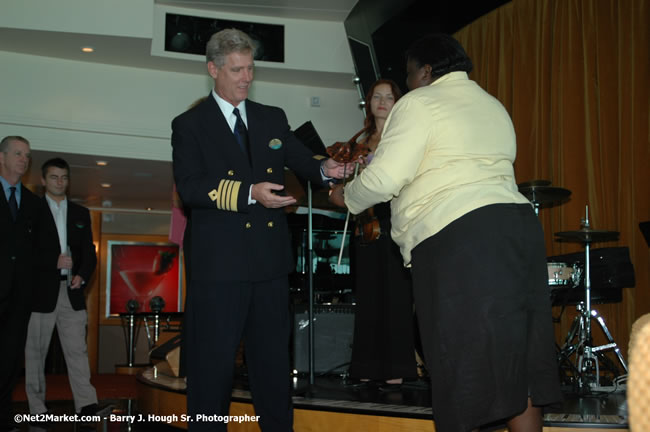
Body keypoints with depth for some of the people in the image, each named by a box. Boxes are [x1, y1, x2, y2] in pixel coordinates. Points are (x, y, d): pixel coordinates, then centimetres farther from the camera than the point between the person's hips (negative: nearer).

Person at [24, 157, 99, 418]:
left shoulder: (81, 214, 15)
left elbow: (89, 252, 13)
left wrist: (82, 275, -6)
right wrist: (54, 261, -16)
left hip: (72, 291, 3)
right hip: (40, 291, -3)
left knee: (77, 349, -1)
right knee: (36, 352, 3)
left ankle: (86, 405, -4)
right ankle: (37, 409, 11)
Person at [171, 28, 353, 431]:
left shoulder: (273, 118, 14)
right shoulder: (190, 125, 1)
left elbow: (301, 159, 5)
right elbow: (190, 186, -12)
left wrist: (325, 168, -18)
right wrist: (249, 193, -23)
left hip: (270, 261, 4)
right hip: (220, 263, -4)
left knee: (274, 362, 14)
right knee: (213, 364, 2)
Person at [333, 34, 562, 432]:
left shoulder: (419, 103, -1)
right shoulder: (493, 106, 25)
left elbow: (384, 178, -8)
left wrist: (348, 197, 10)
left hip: (458, 236, -8)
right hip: (517, 223, 8)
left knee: (462, 360, -4)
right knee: (520, 362, 8)